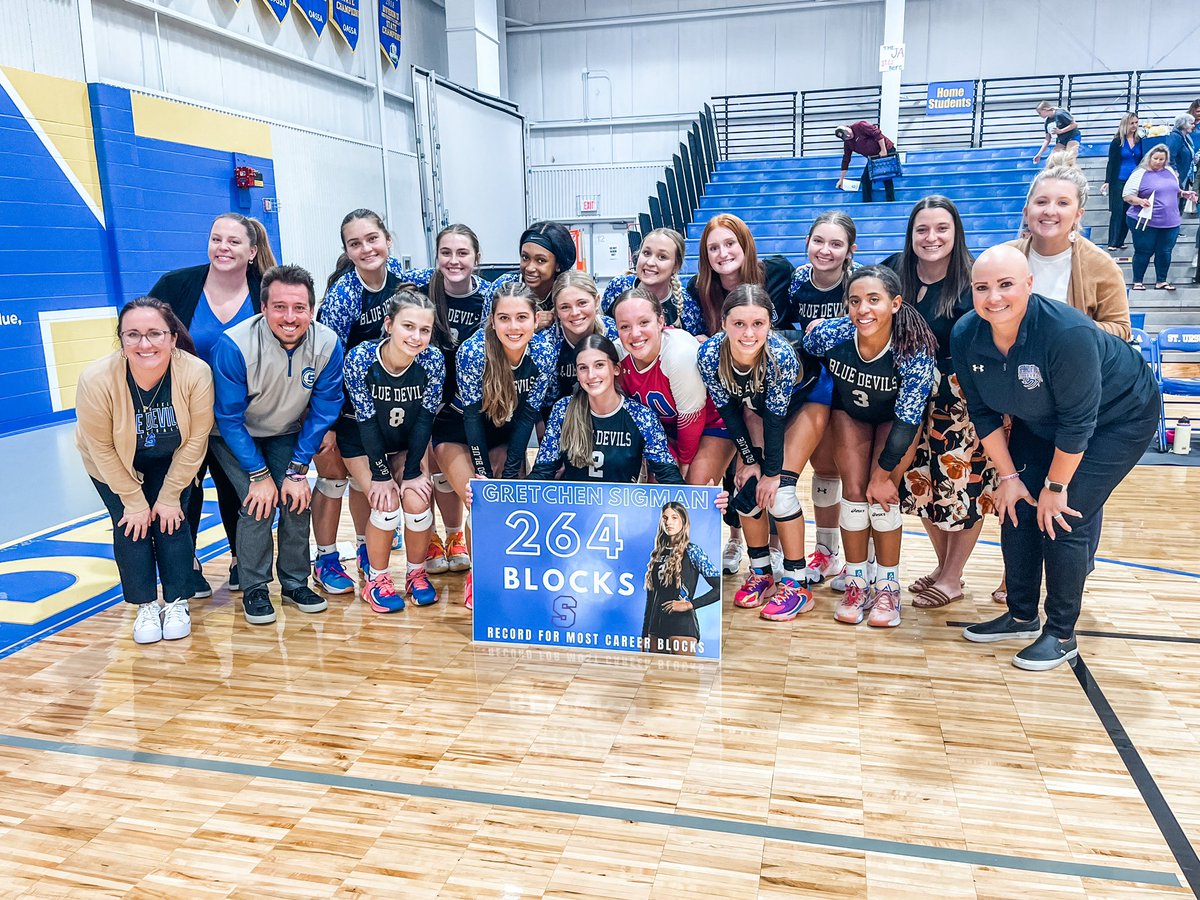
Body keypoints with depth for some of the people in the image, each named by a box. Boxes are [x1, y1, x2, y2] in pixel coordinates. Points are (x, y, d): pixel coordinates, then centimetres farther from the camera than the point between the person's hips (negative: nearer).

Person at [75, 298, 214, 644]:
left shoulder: (196, 373, -33)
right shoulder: (96, 379, -34)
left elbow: (195, 440, -20)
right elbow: (101, 448, -20)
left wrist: (170, 495, -13)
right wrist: (133, 501, -13)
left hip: (170, 462, 0)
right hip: (115, 464, 0)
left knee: (171, 520, -5)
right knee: (131, 524, -4)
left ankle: (177, 602, 12)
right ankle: (146, 605, 12)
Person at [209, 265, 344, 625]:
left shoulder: (327, 345, -23)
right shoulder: (235, 345, -31)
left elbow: (322, 413, -13)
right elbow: (230, 419, -21)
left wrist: (297, 471, -14)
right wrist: (259, 475, -21)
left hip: (286, 435, 3)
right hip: (235, 436, -2)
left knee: (297, 498, -12)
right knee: (258, 503, -17)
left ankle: (295, 582, 9)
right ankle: (254, 589, 1)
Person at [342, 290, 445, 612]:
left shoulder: (433, 360, -22)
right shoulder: (360, 358, -28)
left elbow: (425, 418, -16)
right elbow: (366, 420, -23)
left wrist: (412, 472, -17)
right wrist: (381, 474, -21)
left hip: (408, 443, 2)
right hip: (362, 444, -2)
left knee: (417, 502, -17)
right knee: (386, 504, -19)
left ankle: (416, 574, 10)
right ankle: (377, 579, 5)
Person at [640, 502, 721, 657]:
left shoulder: (692, 551, -3)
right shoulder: (657, 554, 13)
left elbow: (720, 587, -10)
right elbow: (651, 597, 14)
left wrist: (690, 604, -14)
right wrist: (644, 635, 12)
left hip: (682, 626, -6)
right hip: (656, 626, 6)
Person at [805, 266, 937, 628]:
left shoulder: (915, 350, -35)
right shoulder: (830, 335, -31)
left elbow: (907, 420, -27)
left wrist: (882, 474, -22)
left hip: (897, 418, -2)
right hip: (849, 412, 2)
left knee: (882, 494, -13)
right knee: (854, 490, -7)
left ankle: (888, 587, 4)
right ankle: (856, 584, 8)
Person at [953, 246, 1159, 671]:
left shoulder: (1067, 332, -38)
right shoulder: (965, 336, -20)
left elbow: (1078, 422, -29)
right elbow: (984, 413, -8)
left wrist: (1056, 486, -20)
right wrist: (1008, 476, -7)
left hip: (1117, 417, -6)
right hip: (1039, 422, 6)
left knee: (1064, 519, -12)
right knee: (1017, 506, 2)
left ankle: (1061, 635, 5)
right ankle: (1022, 616, 21)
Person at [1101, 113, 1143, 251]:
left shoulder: (1140, 141, 7)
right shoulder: (1117, 142, -2)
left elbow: (1143, 161, 12)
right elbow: (1111, 163, -2)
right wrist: (1107, 182, -9)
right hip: (1119, 181, -3)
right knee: (1117, 211, -5)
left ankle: (1120, 241, 10)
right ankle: (1112, 242, -1)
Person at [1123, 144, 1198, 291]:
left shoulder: (1170, 171, 12)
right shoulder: (1140, 174, -5)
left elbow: (1174, 190, 26)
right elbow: (1127, 196, -8)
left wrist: (1183, 193, 6)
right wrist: (1140, 201, -25)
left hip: (1170, 223, 5)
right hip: (1145, 222, -5)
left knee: (1165, 252, 7)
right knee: (1143, 252, 1)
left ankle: (1161, 281, 18)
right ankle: (1137, 282, 12)